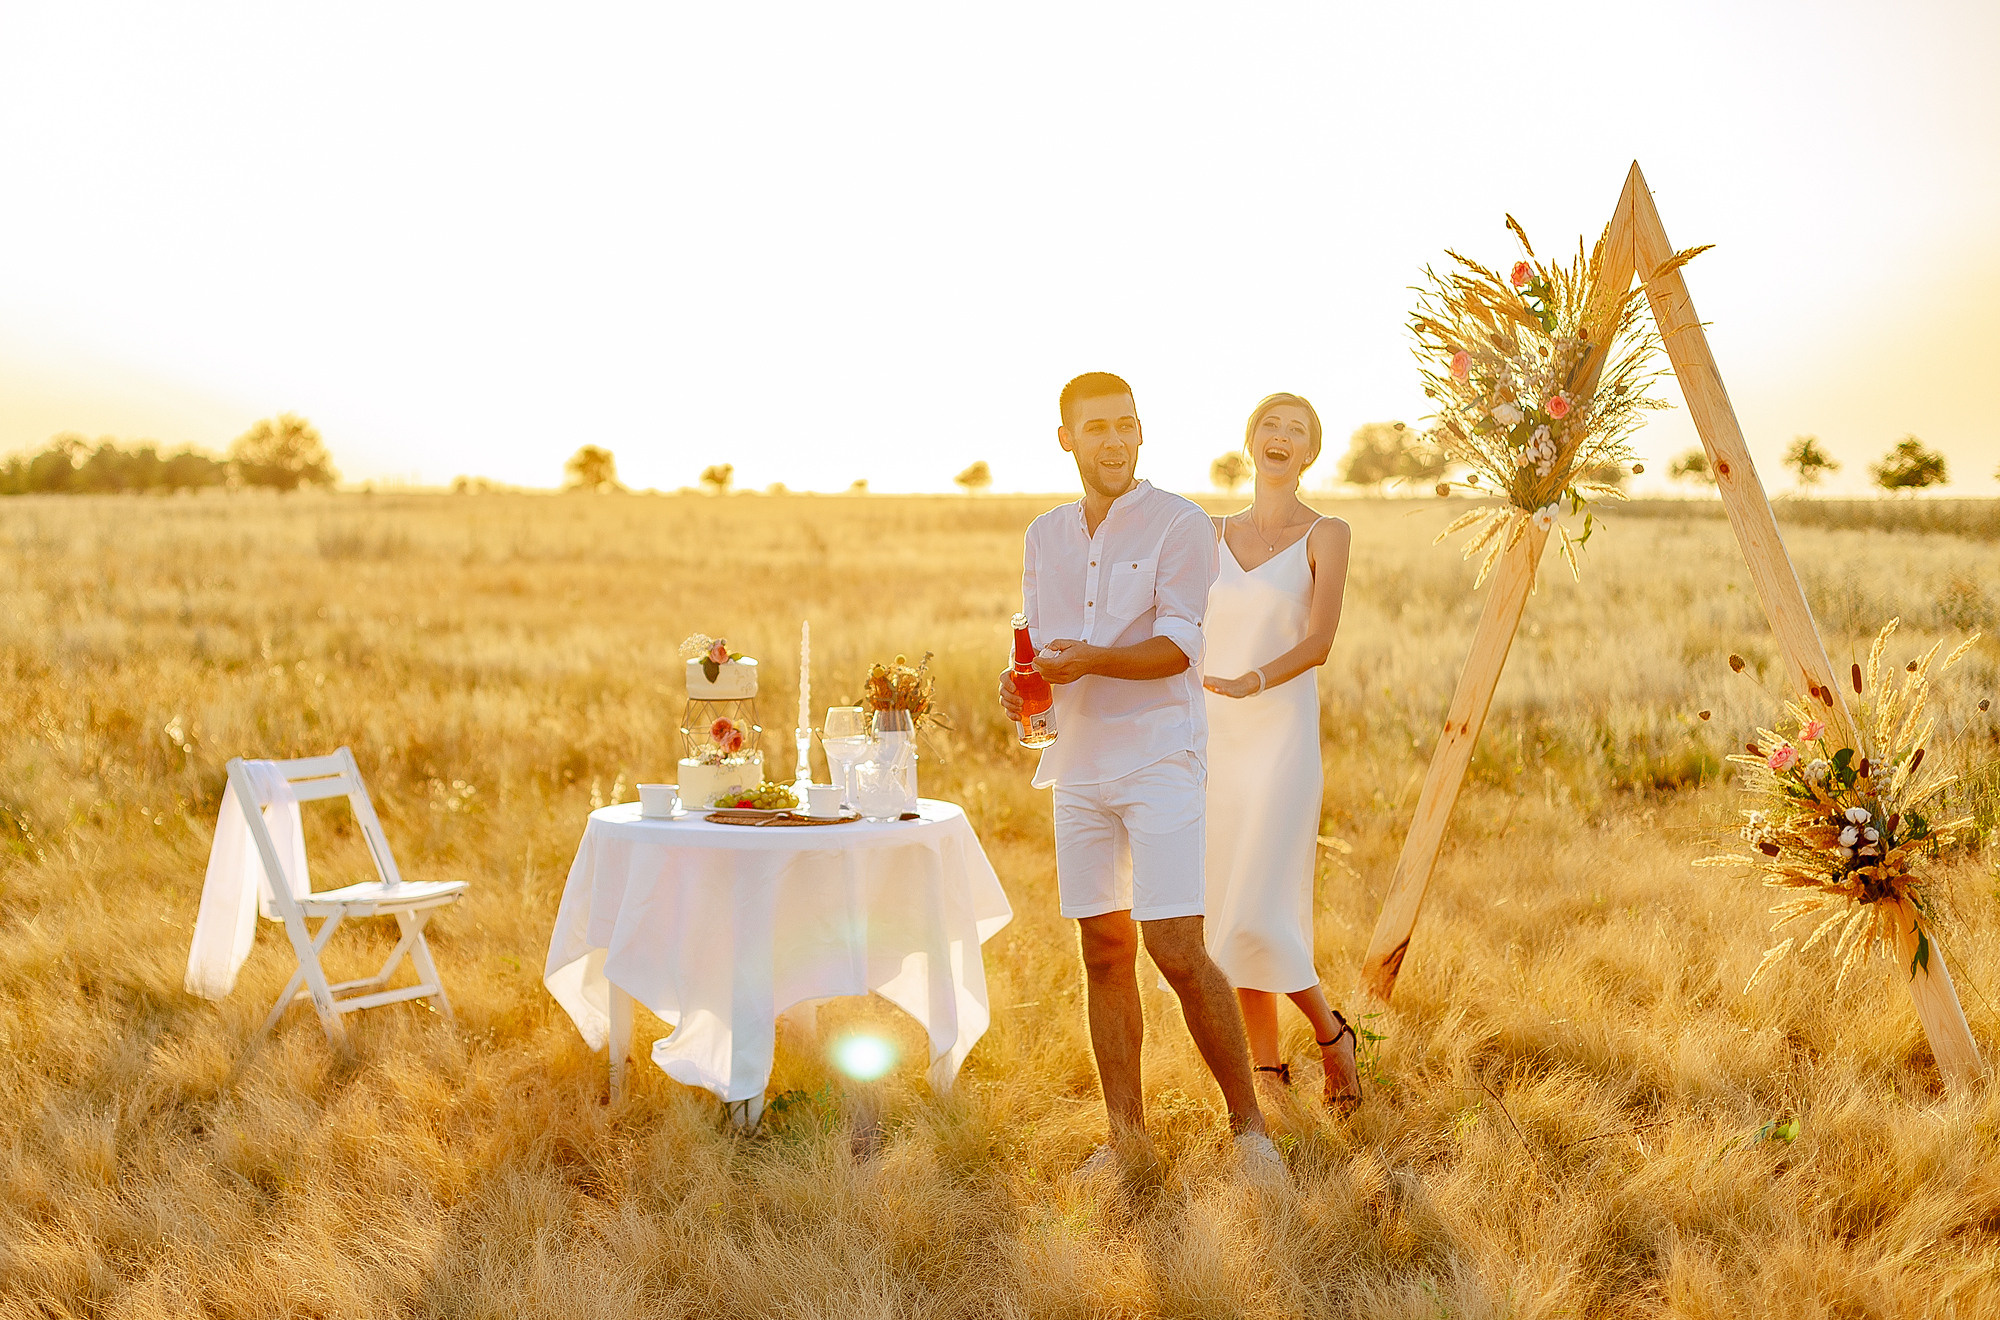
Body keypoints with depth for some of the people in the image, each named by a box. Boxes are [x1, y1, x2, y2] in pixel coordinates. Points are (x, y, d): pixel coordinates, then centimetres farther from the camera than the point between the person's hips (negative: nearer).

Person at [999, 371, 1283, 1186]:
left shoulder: (1181, 526, -4)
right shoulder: (1044, 537, 14)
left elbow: (1176, 646, -13)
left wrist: (1087, 659, -28)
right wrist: (1018, 686, -4)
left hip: (1160, 760, -5)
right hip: (1078, 767, 5)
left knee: (1176, 950, -11)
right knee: (1104, 950, 7)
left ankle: (1248, 1125, 5)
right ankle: (1125, 1136, 17)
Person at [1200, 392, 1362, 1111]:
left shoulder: (1325, 534, 0)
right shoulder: (1216, 534, 13)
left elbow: (1319, 642, -11)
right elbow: (1193, 636, 15)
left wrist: (1255, 681, -28)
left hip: (1282, 734, -5)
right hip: (1213, 736, 5)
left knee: (1260, 914, -12)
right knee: (1228, 909, 7)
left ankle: (1332, 1035, 12)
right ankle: (1267, 1066, 19)